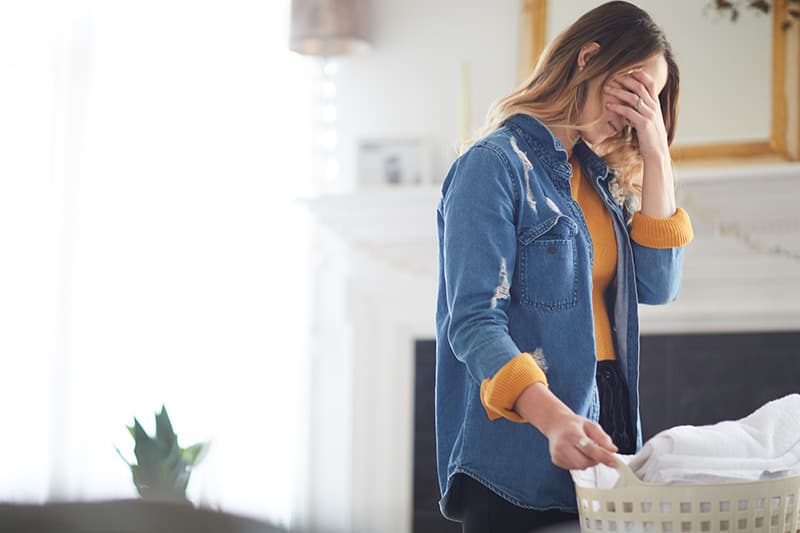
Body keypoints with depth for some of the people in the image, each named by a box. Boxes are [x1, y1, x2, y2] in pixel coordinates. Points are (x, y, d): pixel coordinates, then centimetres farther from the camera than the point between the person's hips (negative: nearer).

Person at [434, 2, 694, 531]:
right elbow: (474, 322, -18)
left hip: (604, 425, 7)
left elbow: (657, 286, 7)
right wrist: (552, 417, -34)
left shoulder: (599, 174, 14)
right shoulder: (496, 164, -10)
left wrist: (656, 155, 1)